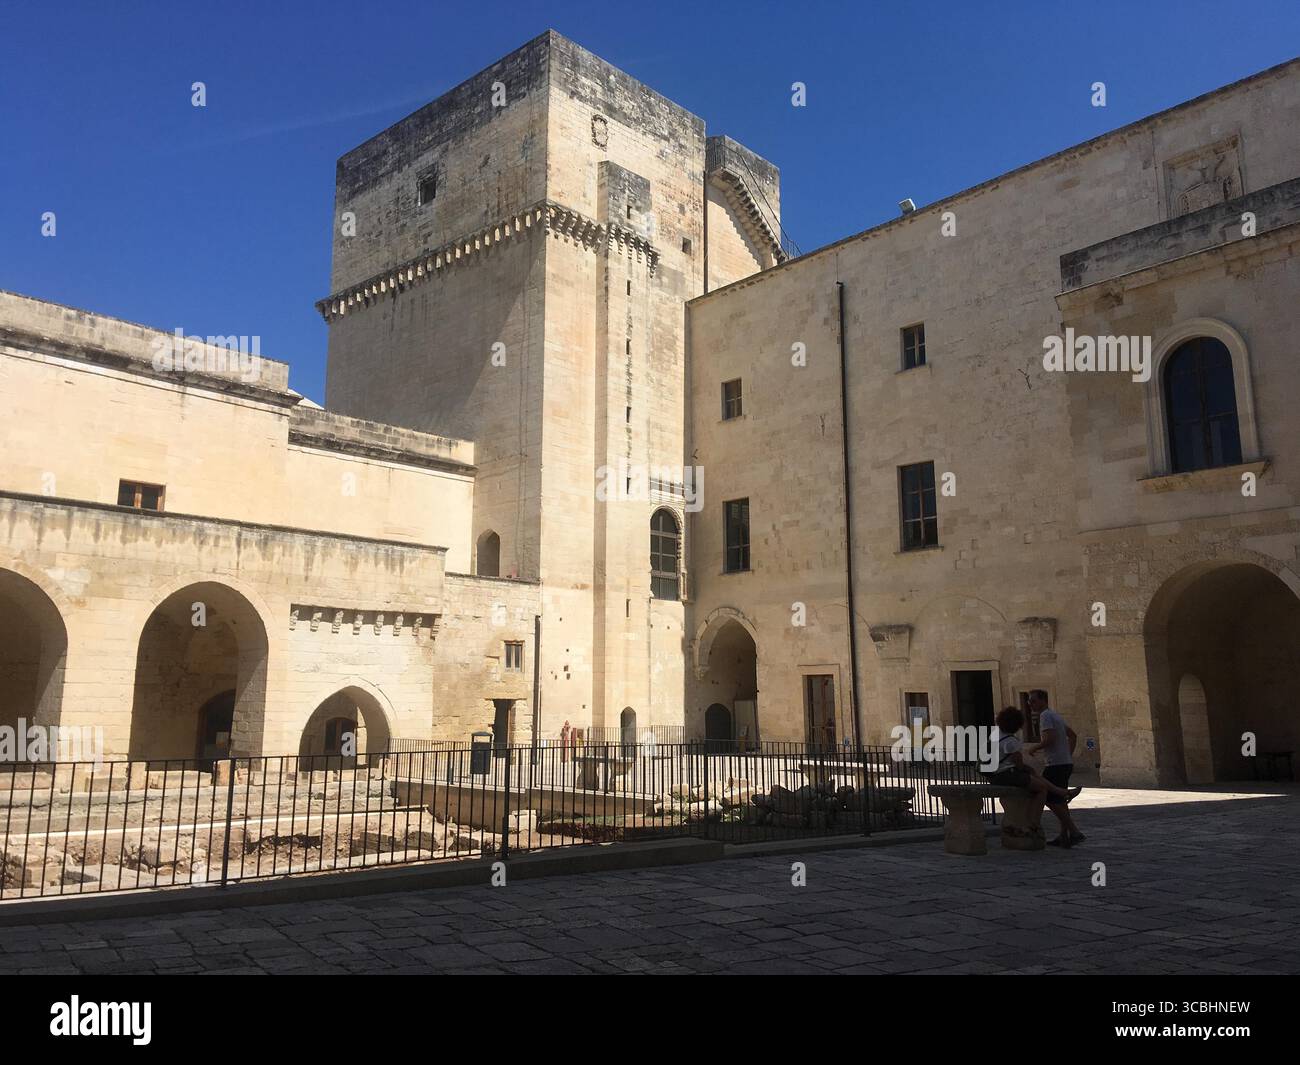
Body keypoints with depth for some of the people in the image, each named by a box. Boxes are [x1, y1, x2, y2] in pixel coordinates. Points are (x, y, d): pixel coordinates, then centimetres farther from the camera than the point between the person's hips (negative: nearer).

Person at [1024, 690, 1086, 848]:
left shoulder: (1045, 715, -11)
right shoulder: (1055, 715, 20)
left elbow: (1049, 739, -24)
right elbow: (1073, 736, 26)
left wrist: (1034, 747, -9)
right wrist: (1069, 755, 23)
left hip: (1056, 764, -10)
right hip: (1066, 763, 10)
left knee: (1051, 799, -8)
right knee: (1059, 800, 13)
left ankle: (1074, 832, -9)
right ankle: (1064, 836, 15)